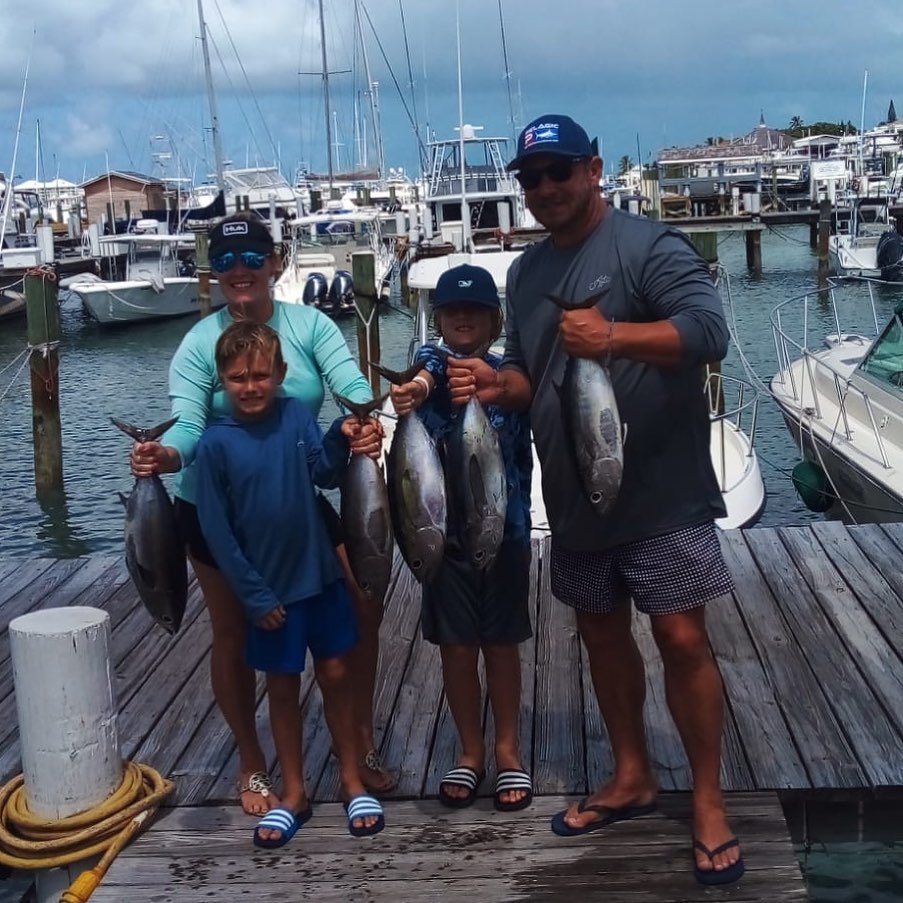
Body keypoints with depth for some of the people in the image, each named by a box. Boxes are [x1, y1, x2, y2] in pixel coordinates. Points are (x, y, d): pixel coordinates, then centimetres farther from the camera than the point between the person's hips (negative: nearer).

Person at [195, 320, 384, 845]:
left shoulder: (297, 415, -4)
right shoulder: (216, 443, -10)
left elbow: (325, 473, -13)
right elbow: (217, 529, -9)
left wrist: (342, 441, -33)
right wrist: (254, 595, -10)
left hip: (320, 576, 1)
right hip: (270, 590, -1)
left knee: (336, 676, 10)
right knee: (283, 688, 12)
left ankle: (352, 782, 26)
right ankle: (294, 794, 27)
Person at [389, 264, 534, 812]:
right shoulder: (431, 361, -2)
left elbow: (523, 451, -1)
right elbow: (426, 375, -26)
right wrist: (415, 389, -49)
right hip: (444, 528, 0)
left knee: (501, 642, 9)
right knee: (457, 646, 8)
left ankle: (508, 751, 24)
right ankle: (471, 752, 24)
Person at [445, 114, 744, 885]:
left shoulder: (649, 245, -11)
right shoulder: (526, 271, 11)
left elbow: (709, 331, -22)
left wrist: (613, 337, -36)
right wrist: (496, 385, -8)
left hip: (661, 491, -7)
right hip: (575, 495, 7)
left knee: (682, 639, -4)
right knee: (602, 633, 16)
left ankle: (709, 802, 12)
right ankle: (632, 777, 33)